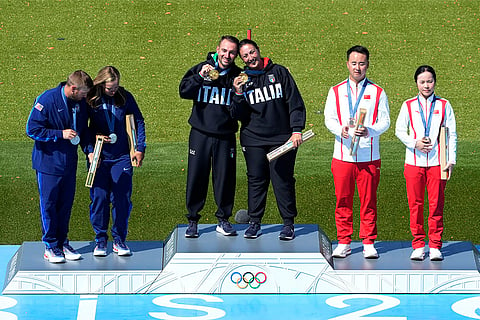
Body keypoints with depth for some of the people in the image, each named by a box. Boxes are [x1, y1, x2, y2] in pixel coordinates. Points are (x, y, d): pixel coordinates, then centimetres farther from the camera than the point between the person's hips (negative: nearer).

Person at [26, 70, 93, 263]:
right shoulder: (47, 100, -17)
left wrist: (89, 150, 2)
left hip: (69, 162, 6)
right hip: (48, 161, -6)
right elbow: (32, 129, -16)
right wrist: (60, 134, -20)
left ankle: (63, 243, 21)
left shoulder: (80, 103, 3)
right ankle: (50, 247, 10)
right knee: (49, 204, 1)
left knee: (66, 203, 10)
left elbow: (83, 130, 17)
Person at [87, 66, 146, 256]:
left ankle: (119, 239, 10)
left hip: (121, 157, 1)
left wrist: (140, 148, 6)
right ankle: (100, 239, 11)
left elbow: (139, 121, 10)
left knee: (122, 198, -1)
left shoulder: (125, 97, 0)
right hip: (99, 157, -1)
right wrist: (94, 137, -13)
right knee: (99, 198, -1)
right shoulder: (90, 99, -5)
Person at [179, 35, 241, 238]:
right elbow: (184, 91, -7)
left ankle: (223, 219, 16)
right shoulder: (201, 69, 2)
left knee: (225, 177, 3)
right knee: (196, 177, 0)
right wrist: (200, 76, -20)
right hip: (200, 134, -1)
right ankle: (192, 220, 10)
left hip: (226, 136, 1)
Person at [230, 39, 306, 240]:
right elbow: (238, 115, 5)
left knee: (283, 181, -3)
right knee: (256, 180, 3)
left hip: (282, 138, -2)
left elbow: (295, 102, 3)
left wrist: (296, 130, -6)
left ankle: (288, 223, 4)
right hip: (253, 139, 2)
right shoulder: (242, 80, 9)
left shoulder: (279, 72, 4)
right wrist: (238, 94, -12)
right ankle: (254, 223, 12)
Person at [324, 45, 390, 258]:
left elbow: (385, 121, 2)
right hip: (342, 155, 1)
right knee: (343, 200, 3)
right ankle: (343, 243, 11)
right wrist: (340, 130, -17)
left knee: (368, 200, 1)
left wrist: (369, 131, -17)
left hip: (369, 156, -1)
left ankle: (368, 243, 9)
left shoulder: (377, 92, 7)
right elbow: (329, 118, 5)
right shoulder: (336, 91, 11)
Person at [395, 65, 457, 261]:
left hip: (437, 163, -1)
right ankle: (418, 245, 8)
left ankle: (435, 246, 6)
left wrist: (451, 160, 0)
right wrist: (415, 143, -8)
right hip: (414, 162, 1)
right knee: (415, 204, 0)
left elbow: (452, 134, 8)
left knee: (436, 205, -2)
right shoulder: (408, 105, 8)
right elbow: (399, 130, 9)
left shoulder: (444, 105, 7)